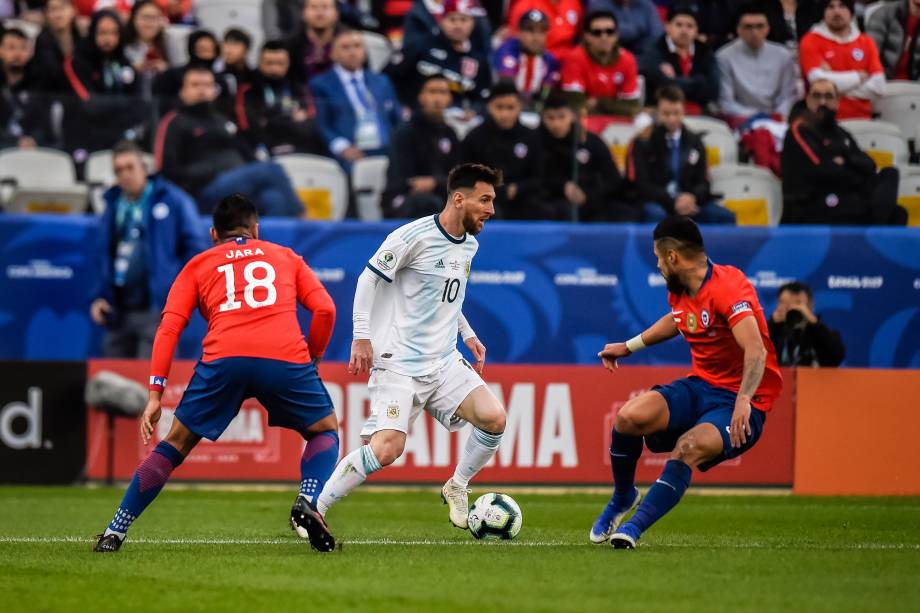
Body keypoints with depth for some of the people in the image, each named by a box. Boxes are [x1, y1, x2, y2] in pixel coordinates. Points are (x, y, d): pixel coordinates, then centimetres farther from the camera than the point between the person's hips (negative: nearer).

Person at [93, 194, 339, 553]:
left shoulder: (198, 265, 26)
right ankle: (308, 502, -4)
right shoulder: (286, 258, 28)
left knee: (176, 443, 15)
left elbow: (169, 328, 12)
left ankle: (115, 532, 13)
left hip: (223, 360, 0)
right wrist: (313, 358, 26)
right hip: (285, 357, 0)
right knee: (325, 429, 23)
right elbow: (325, 309, 13)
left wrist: (155, 395, 8)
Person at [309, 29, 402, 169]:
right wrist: (341, 147, -14)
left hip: (387, 153, 4)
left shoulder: (381, 82, 24)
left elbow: (397, 119, 25)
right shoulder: (321, 85, 10)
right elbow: (320, 124, 1)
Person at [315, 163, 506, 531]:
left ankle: (457, 488, 12)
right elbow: (369, 278, -9)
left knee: (494, 419, -13)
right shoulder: (415, 236, -14)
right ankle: (311, 509, -6)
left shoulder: (469, 245, 11)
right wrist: (361, 337, -12)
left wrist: (467, 334, 23)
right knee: (387, 449, -20)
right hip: (399, 362, -7)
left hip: (444, 362, 7)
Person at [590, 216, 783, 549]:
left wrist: (744, 400, -47)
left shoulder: (727, 287, -21)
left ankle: (634, 527, -29)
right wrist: (629, 346, 32)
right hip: (700, 386, 7)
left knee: (688, 447, -34)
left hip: (741, 401, -7)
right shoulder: (680, 291, 5)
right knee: (629, 416, -17)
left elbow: (756, 350, -34)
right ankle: (623, 498, 8)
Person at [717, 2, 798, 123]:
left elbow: (789, 95, 9)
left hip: (774, 117, 3)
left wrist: (781, 115, -10)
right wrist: (750, 118, -14)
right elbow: (725, 101, -2)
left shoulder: (783, 55, 9)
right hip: (743, 118, -3)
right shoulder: (725, 57, 0)